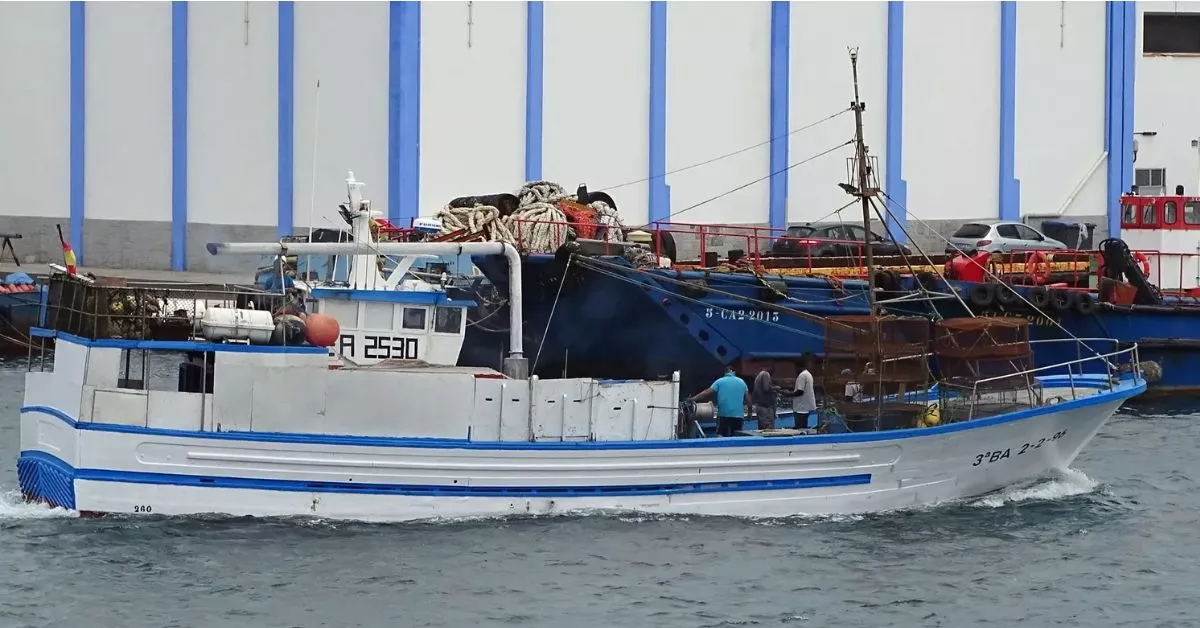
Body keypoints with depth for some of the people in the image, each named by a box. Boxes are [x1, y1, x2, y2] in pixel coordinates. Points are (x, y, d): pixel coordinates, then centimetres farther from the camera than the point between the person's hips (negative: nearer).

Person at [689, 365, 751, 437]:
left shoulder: (720, 381, 4)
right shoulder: (741, 382, 11)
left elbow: (707, 393, -1)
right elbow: (748, 400, 11)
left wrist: (693, 399, 4)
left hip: (724, 415, -2)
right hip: (738, 415, 2)